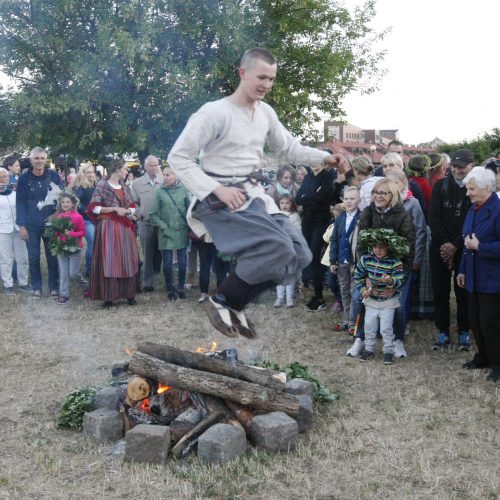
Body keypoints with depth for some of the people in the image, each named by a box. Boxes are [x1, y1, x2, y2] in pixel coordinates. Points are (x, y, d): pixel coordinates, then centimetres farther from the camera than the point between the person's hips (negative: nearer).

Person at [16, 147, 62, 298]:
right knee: (33, 258, 6)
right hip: (31, 226, 0)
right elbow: (20, 203, -1)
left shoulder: (54, 176, -3)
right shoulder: (24, 179, -3)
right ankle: (36, 287, 17)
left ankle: (54, 287, 16)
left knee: (52, 257, 6)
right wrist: (21, 226, -6)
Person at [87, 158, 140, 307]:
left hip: (124, 228, 6)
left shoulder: (125, 187, 13)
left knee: (127, 260, 5)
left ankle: (129, 294, 13)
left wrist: (126, 211, -6)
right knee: (108, 261, -5)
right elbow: (94, 208, -11)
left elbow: (132, 208, 16)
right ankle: (108, 296, 0)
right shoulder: (102, 186, -6)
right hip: (108, 227, -6)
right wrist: (114, 208, -15)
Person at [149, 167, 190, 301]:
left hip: (182, 233, 1)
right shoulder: (160, 192, -3)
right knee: (167, 264, 4)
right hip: (167, 234, -1)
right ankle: (170, 289, 19)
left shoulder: (183, 190, 1)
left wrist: (189, 227, 1)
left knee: (182, 263, 6)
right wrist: (164, 227, -6)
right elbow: (152, 215, -1)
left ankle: (181, 288, 24)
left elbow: (189, 209, 7)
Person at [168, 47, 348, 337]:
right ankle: (220, 301, -5)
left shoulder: (266, 113, 9)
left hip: (252, 194, 8)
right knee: (278, 248, -25)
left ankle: (235, 305, 11)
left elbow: (290, 149, 16)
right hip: (221, 197, -8)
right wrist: (217, 189, -24)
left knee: (300, 255, -1)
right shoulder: (214, 112, -13)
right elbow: (178, 156, -14)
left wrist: (324, 158, -3)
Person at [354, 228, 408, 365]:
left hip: (388, 302, -3)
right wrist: (362, 290, -3)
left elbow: (400, 281, -23)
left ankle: (388, 351, 15)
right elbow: (358, 276, 5)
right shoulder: (365, 259, -9)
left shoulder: (395, 263, -18)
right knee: (369, 326, 11)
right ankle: (369, 349, 26)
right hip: (371, 299, 4)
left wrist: (390, 281, -43)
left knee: (386, 328, -1)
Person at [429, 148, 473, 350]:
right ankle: (443, 332, 15)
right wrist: (444, 244, -9)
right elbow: (433, 218, 0)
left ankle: (464, 332, 18)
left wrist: (455, 246, -13)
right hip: (440, 247, 2)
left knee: (463, 291, 4)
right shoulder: (440, 186, 3)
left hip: (464, 249, -2)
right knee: (440, 290, 5)